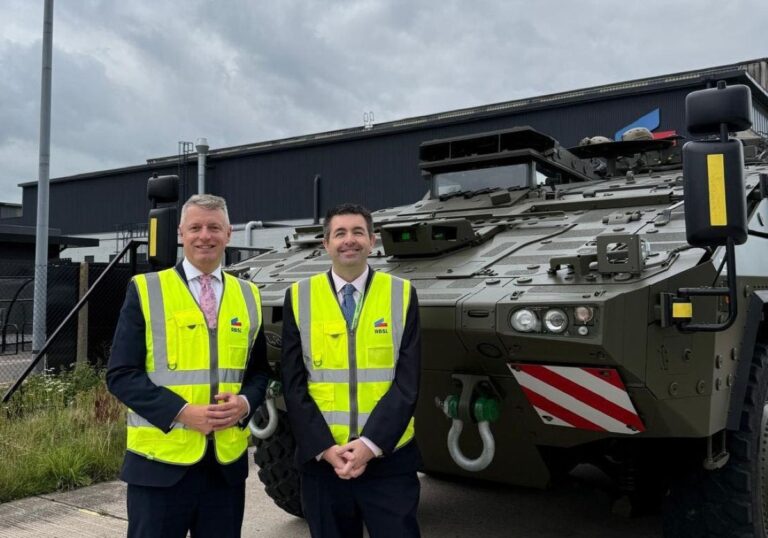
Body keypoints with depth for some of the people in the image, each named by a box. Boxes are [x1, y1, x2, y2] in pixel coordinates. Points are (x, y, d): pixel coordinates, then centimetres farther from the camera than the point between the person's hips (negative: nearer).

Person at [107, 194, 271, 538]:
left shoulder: (249, 296, 8)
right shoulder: (146, 290, -2)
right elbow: (121, 374, -6)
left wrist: (245, 403, -8)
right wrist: (181, 411, -17)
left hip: (227, 463, 3)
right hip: (160, 461, -3)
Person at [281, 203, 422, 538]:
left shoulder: (401, 294, 0)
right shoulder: (300, 297, 2)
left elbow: (407, 381, -5)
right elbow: (293, 384, -1)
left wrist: (370, 444, -14)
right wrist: (325, 447, -10)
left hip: (389, 459, -1)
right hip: (320, 460, 1)